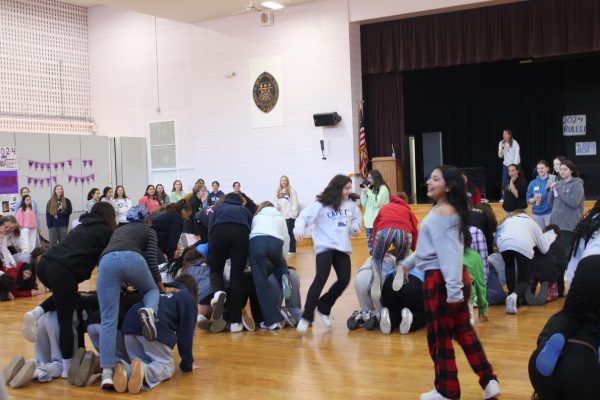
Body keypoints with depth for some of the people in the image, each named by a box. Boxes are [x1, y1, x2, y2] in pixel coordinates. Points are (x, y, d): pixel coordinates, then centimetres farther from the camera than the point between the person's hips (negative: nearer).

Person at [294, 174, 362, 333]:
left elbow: (357, 217, 25)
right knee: (321, 279, -17)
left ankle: (324, 307, 23)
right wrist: (299, 228, -32)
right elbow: (305, 216, -13)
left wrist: (355, 227, 4)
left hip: (343, 248, 6)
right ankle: (306, 316, -9)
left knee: (344, 279, -1)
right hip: (325, 247, -6)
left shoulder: (351, 203, 8)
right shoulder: (321, 204, -8)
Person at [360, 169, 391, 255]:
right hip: (369, 222, 7)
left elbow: (377, 203, -14)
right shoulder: (370, 188, 11)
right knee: (371, 246, 9)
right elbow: (364, 204, 13)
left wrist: (368, 191, -10)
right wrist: (363, 192, 1)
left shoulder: (383, 189, -6)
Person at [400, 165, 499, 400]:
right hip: (457, 278, 10)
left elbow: (449, 253, -24)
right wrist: (407, 263, 33)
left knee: (439, 337, 3)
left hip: (440, 280, -10)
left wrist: (453, 289, -30)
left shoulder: (441, 213, -14)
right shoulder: (450, 211, 16)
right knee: (463, 330, 18)